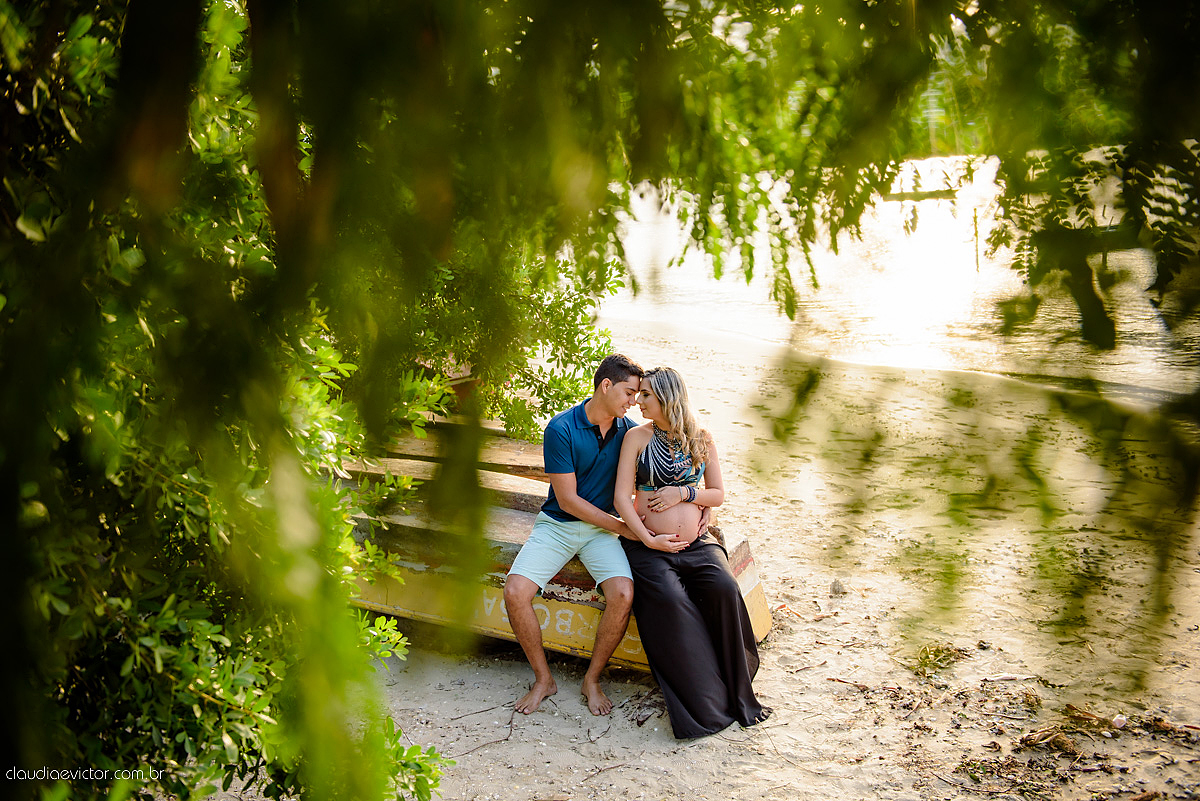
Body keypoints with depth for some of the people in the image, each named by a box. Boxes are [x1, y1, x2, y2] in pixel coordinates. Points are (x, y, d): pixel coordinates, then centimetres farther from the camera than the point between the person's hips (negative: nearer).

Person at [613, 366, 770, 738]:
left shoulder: (700, 439, 10)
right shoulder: (637, 437, 4)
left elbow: (718, 494, 14)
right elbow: (621, 497, -2)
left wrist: (684, 492, -6)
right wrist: (648, 539, -14)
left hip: (696, 543, 2)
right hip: (649, 545, -2)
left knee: (724, 589, -27)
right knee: (669, 599, -31)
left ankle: (735, 692, -11)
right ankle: (702, 706, -21)